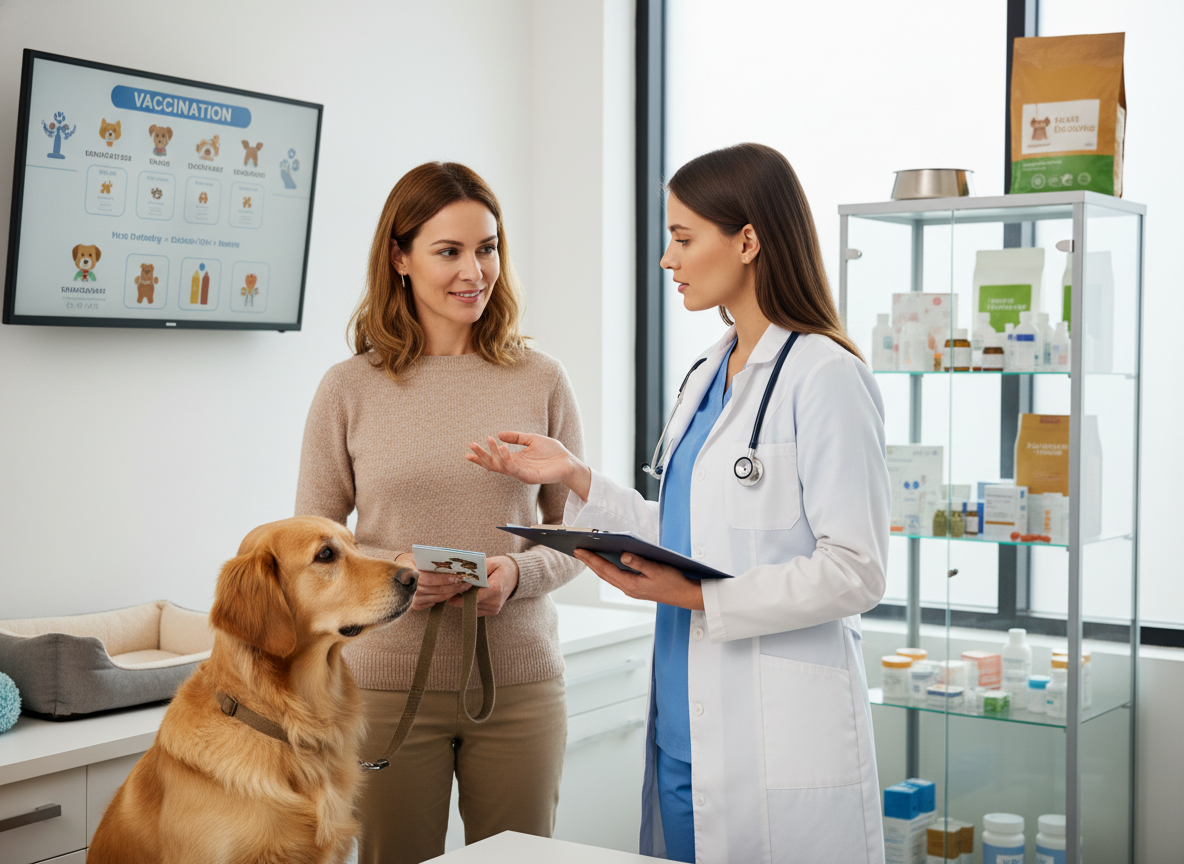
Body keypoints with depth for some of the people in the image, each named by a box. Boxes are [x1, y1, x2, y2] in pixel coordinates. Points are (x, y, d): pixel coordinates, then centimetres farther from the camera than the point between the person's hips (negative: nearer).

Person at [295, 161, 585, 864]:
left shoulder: (542, 381, 2)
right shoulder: (350, 389, 0)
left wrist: (518, 572, -13)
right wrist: (390, 568, -16)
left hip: (519, 681, 1)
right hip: (389, 681, -1)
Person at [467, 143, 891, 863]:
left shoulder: (824, 377, -13)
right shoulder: (707, 376, 14)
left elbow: (856, 573, -17)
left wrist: (701, 597, -21)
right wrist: (576, 479, 11)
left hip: (780, 738, -8)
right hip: (686, 724, 8)